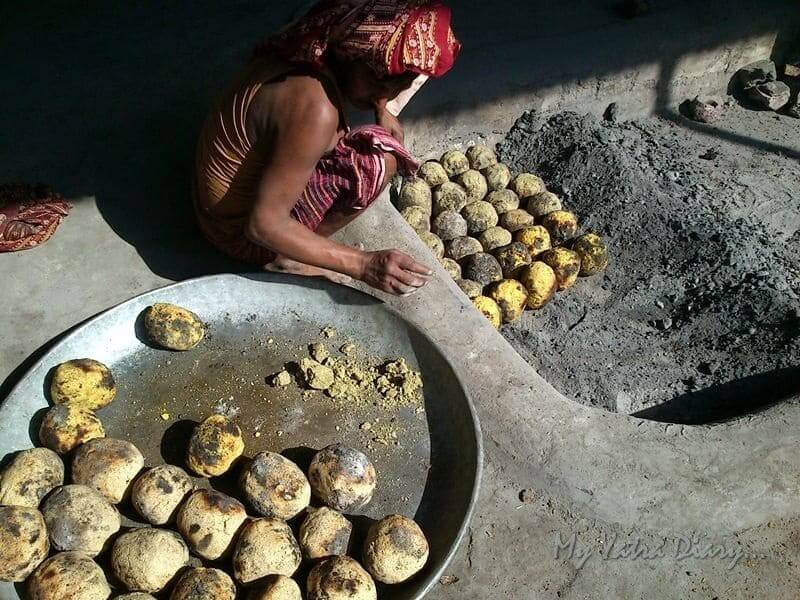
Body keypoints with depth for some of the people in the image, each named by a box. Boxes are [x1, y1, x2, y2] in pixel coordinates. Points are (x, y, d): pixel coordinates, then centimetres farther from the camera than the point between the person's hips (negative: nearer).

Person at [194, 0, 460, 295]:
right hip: (241, 230, -9)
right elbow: (263, 225, -31)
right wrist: (362, 264, -32)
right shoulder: (315, 110, -34)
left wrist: (382, 111, 5)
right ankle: (290, 258, -6)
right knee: (379, 157, -21)